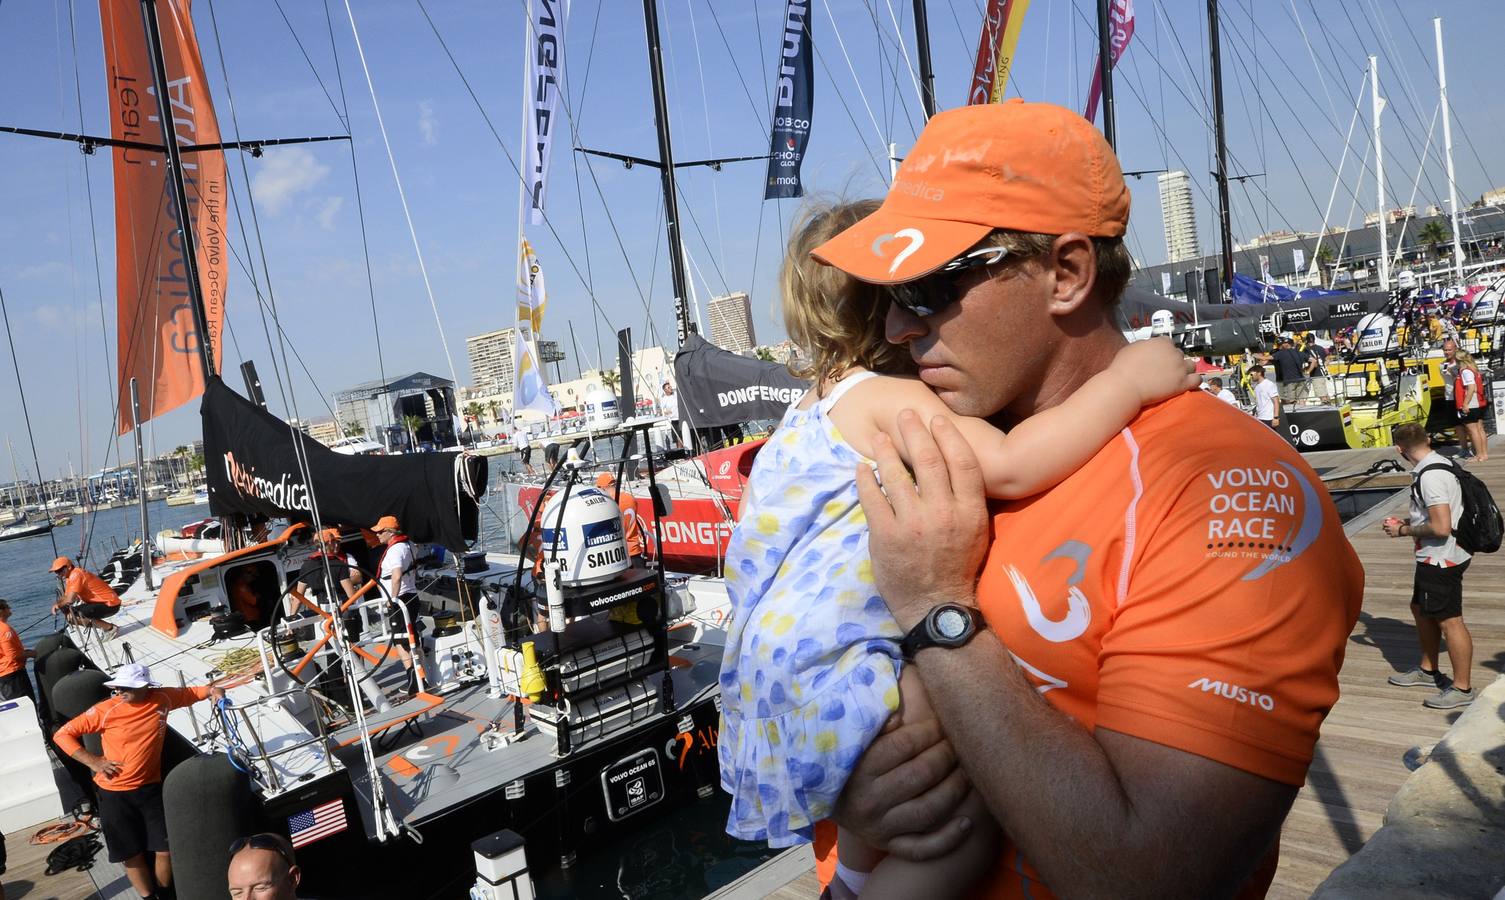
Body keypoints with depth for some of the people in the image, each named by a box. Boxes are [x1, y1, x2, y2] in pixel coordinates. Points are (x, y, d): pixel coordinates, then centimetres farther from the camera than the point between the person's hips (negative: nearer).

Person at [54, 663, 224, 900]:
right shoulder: (105, 710, -15)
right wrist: (93, 761, -14)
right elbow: (62, 734, -8)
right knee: (132, 855, 9)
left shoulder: (162, 698, -6)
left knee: (165, 850, 2)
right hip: (114, 793, -2)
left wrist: (212, 690, -6)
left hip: (150, 788, 2)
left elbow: (189, 693, 14)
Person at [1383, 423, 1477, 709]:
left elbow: (1441, 527, -27)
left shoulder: (1430, 476, -25)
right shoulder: (1440, 464, 7)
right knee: (1421, 609, 22)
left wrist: (1404, 531, -14)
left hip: (1440, 559, -11)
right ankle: (1428, 671, 36)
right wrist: (1410, 523, 14)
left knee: (1449, 620, -1)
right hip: (1436, 558, 11)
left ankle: (1462, 688, 10)